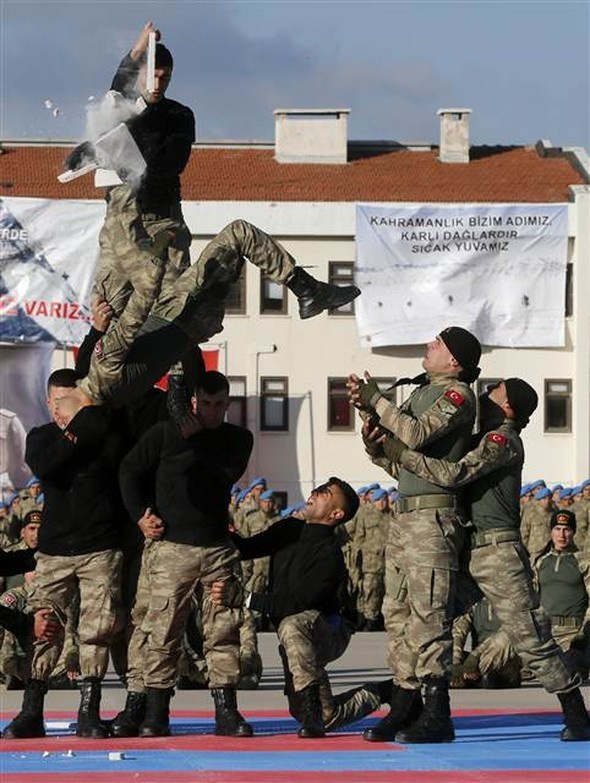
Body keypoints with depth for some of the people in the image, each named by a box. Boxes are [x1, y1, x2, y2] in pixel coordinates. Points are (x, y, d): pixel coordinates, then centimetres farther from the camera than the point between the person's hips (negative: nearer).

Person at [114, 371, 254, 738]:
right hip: (171, 545, -3)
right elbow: (131, 469, 7)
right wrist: (141, 514, -1)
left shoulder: (238, 439, 12)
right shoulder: (165, 432, 3)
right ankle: (154, 712, -1)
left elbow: (230, 472, -1)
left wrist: (196, 441, -2)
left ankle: (226, 710, 3)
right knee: (161, 629, -5)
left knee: (224, 628, -1)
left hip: (218, 547, 3)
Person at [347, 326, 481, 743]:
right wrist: (373, 436, 2)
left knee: (428, 615, -12)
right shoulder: (420, 393, 20)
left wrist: (376, 400, -12)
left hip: (433, 516, -9)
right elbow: (396, 460, 21)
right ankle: (404, 706, 12)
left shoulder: (457, 394, -6)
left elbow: (416, 434, -22)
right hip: (404, 514, 9)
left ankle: (437, 717, -13)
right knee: (397, 613, 8)